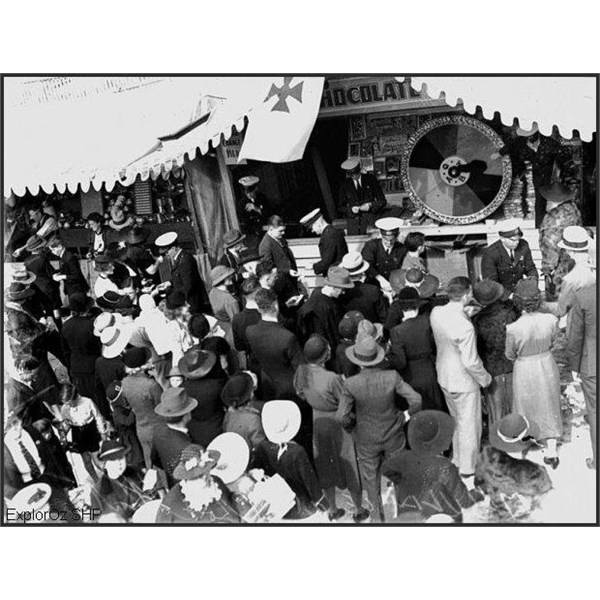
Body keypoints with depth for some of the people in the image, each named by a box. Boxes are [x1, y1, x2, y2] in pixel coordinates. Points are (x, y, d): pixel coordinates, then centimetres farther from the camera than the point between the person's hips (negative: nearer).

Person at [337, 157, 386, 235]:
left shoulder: (370, 179, 3)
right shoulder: (345, 184, 6)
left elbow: (382, 201, 5)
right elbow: (340, 207, 11)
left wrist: (370, 205, -13)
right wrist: (351, 209, -8)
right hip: (353, 221, 1)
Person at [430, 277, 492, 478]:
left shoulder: (436, 312, -11)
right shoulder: (465, 327, -33)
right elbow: (471, 362, -26)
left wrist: (466, 311, 5)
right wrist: (485, 378, -8)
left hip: (444, 376, 7)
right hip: (463, 381, -7)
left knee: (456, 420, 27)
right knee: (469, 425, 14)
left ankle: (457, 458, 45)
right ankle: (468, 467, 32)